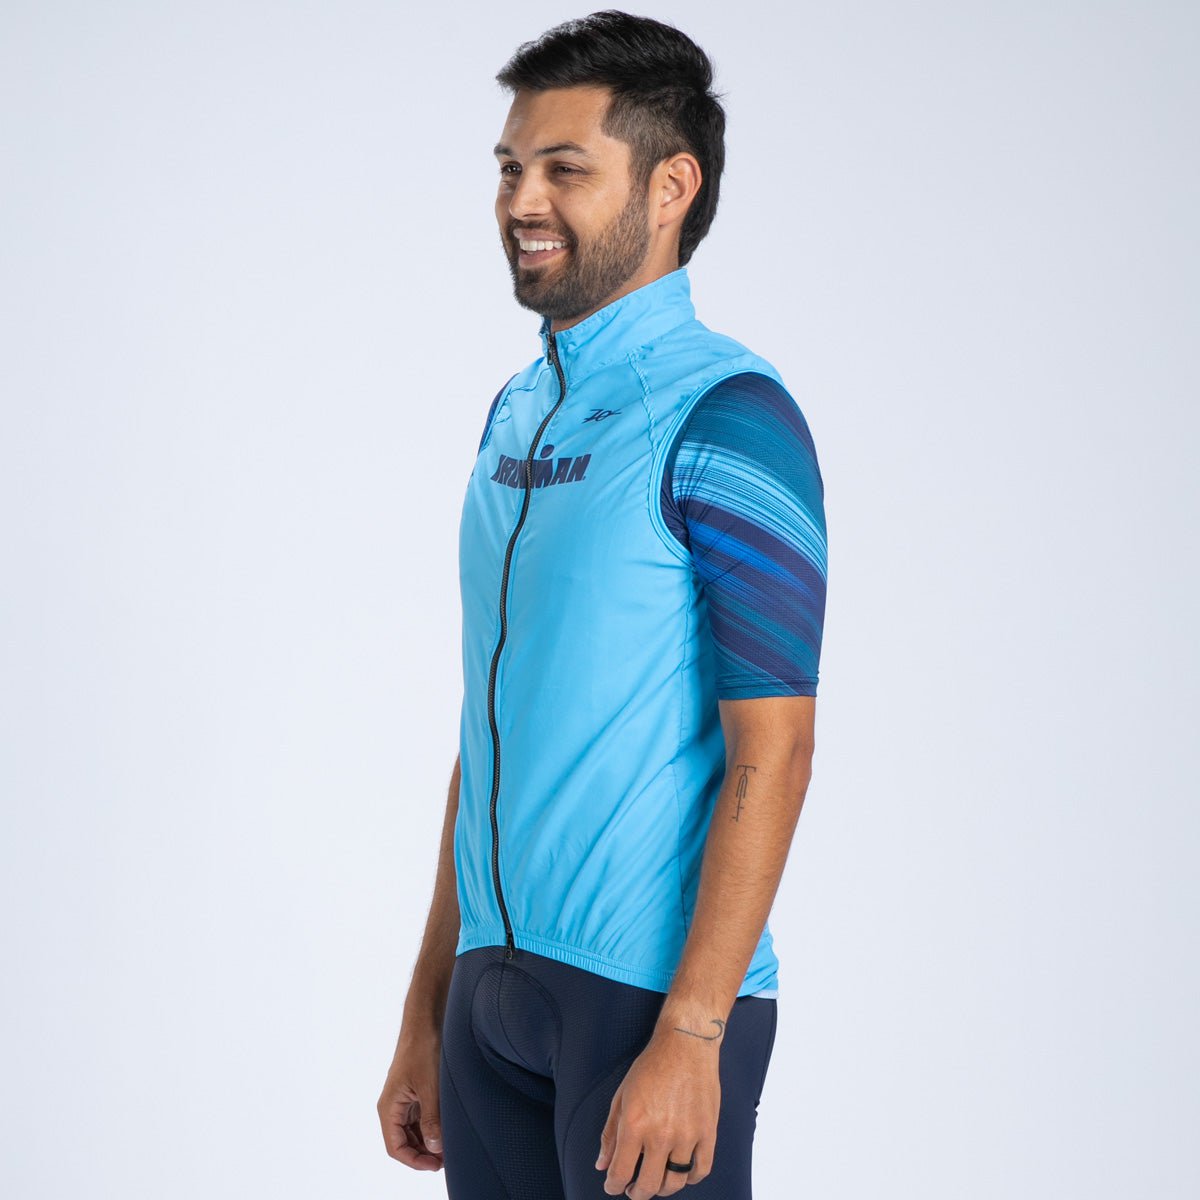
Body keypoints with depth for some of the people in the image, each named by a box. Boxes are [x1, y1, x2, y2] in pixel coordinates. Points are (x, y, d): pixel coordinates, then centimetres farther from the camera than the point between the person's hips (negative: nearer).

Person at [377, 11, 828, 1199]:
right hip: (496, 988, 7)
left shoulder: (723, 419, -11)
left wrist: (690, 1035, -20)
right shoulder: (516, 416, 13)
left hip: (648, 996, -7)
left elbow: (771, 753, -15)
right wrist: (427, 1014, 14)